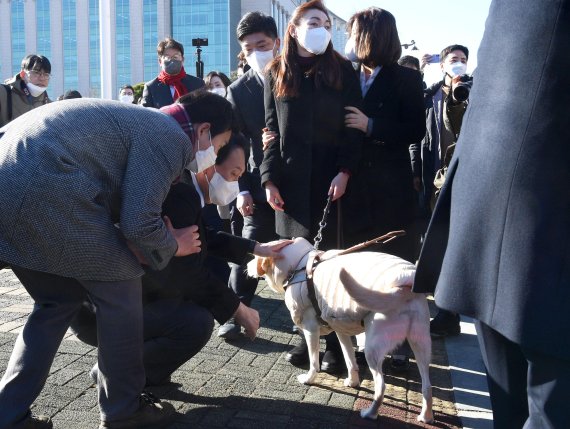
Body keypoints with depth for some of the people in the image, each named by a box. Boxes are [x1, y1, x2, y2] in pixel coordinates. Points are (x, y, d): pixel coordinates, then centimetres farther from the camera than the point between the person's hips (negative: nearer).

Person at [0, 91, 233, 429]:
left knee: (60, 299, 20)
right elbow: (138, 223, -10)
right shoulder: (171, 138, -3)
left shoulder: (143, 122, 27)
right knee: (120, 291, 4)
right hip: (46, 192, -10)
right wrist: (173, 245, 9)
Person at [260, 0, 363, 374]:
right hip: (291, 180, 2)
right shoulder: (277, 74, 10)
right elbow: (271, 131, 9)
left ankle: (337, 343, 8)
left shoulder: (342, 70, 4)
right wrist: (269, 178, 0)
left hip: (330, 178, -2)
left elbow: (354, 127, -1)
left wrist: (345, 171, -14)